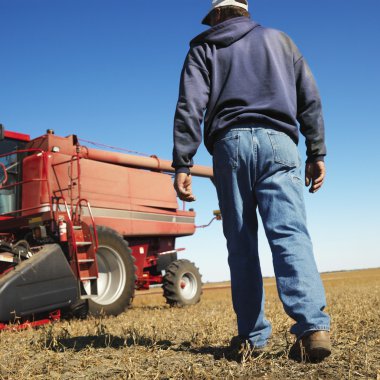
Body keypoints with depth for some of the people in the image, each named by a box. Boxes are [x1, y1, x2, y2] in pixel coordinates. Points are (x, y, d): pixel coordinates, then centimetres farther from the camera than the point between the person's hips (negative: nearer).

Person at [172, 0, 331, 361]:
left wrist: (182, 165, -4)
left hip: (231, 143, -1)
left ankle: (253, 335, 3)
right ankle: (313, 325, -27)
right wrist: (316, 152, 13)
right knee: (290, 233, -11)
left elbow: (190, 107, 1)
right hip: (278, 142, 1)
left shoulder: (205, 48, 17)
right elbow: (310, 99, 14)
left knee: (241, 244, 4)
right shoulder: (279, 39, 24)